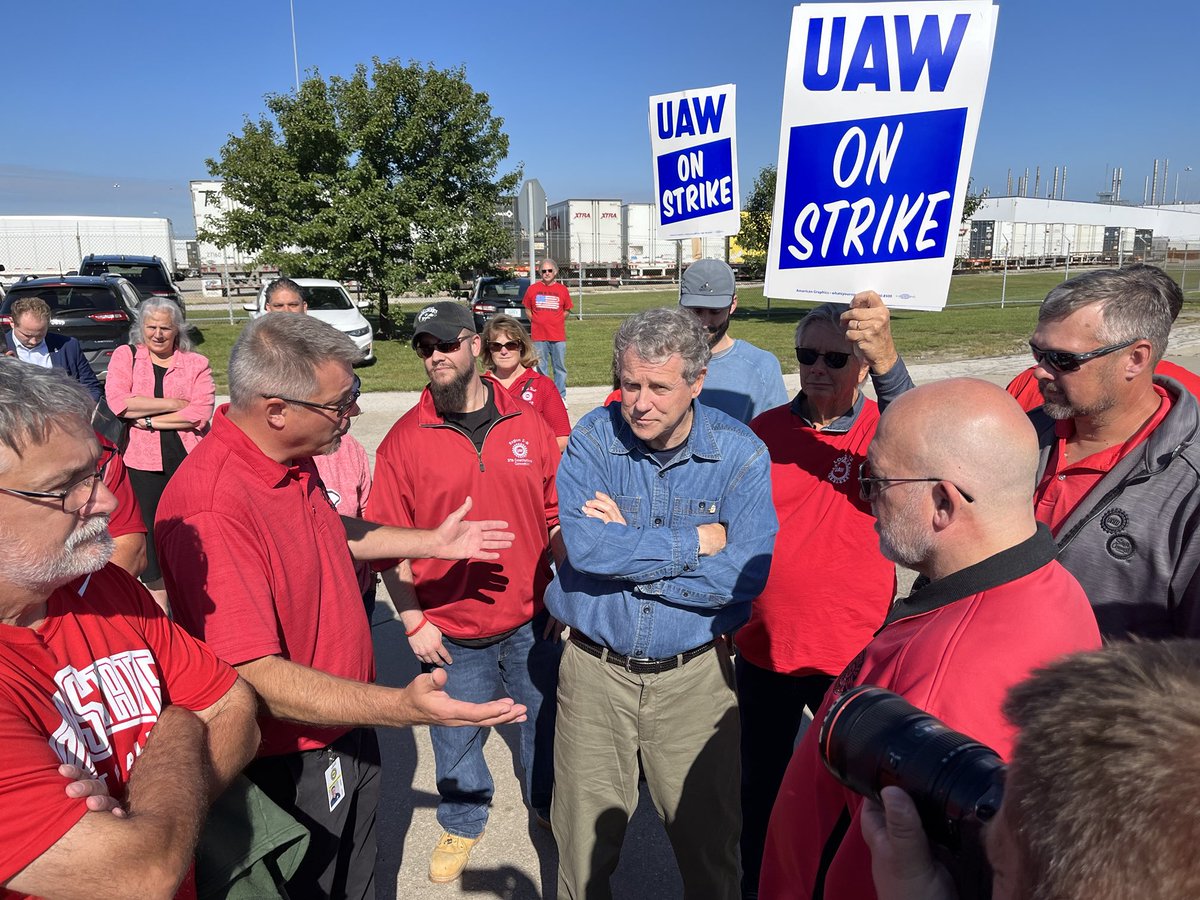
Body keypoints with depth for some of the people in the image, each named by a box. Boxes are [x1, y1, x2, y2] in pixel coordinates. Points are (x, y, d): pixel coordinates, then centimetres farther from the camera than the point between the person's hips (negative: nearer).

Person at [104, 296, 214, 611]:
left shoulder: (196, 363, 4)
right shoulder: (125, 355, 7)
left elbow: (201, 413, -9)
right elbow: (118, 402, -10)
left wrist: (149, 420, -11)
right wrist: (174, 404, -10)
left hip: (190, 457, -1)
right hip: (145, 460, 1)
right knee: (151, 530, 10)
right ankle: (159, 604, 26)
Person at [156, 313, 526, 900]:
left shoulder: (295, 462, -3)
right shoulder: (212, 507, -34)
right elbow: (255, 676, -35)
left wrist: (431, 542, 12)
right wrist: (403, 707, -44)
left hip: (348, 730, 8)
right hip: (290, 762, -8)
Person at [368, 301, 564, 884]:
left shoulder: (528, 425, -4)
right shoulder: (404, 439, -9)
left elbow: (558, 518, 1)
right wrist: (412, 621, -7)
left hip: (533, 621, 2)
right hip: (450, 632, -1)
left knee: (546, 718, 21)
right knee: (455, 737, 18)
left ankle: (549, 803, 49)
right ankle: (462, 824, 46)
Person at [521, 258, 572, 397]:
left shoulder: (562, 289, 3)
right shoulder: (532, 289, 3)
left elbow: (566, 310, 13)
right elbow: (528, 309, 14)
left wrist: (556, 322, 6)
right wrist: (536, 322, 7)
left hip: (558, 336, 0)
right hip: (538, 336, 0)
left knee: (560, 367, 4)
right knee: (541, 368, 6)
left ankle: (561, 397, 13)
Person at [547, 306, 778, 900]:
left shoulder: (741, 454, -11)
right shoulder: (593, 438, -9)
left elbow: (746, 577, -20)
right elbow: (585, 547, -24)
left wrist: (625, 548, -20)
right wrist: (696, 543, -19)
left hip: (694, 677, 0)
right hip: (594, 671, 1)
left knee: (709, 842, 18)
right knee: (584, 842, 19)